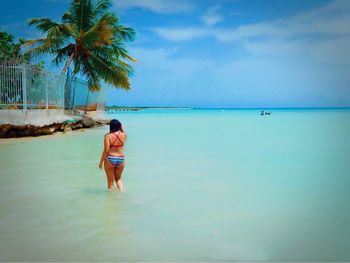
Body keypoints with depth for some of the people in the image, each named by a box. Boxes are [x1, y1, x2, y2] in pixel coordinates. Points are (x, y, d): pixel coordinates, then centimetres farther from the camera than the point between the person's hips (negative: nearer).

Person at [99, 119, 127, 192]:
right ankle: (121, 191, 10)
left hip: (110, 159, -3)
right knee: (118, 178, 24)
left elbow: (106, 151, -14)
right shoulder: (123, 135, -3)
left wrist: (101, 162, -6)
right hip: (121, 159, 4)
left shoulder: (108, 136, -13)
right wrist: (121, 128, 13)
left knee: (110, 181, 11)